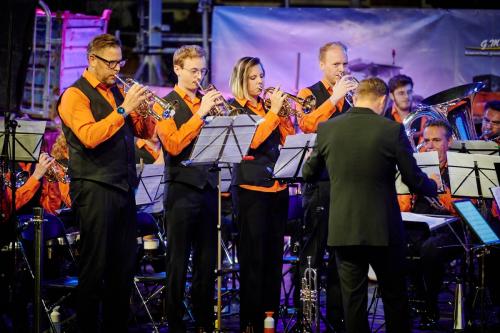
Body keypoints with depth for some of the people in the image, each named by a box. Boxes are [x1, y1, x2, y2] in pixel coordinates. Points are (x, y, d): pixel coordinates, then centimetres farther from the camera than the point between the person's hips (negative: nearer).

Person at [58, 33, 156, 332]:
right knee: (95, 266, -5)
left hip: (124, 188, 7)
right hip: (95, 189, -7)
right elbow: (89, 137, -20)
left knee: (124, 266, 10)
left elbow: (144, 132, 16)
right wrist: (124, 109, -21)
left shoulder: (118, 92, 16)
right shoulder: (75, 95, -5)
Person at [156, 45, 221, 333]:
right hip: (183, 190, -5)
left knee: (207, 263, 9)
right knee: (178, 264, 0)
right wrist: (201, 113, -17)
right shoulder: (166, 105, 0)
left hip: (209, 188, 5)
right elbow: (173, 145, -15)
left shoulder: (209, 102, 13)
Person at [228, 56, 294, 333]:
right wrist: (273, 112, -16)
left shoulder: (268, 106, 15)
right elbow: (251, 141, -15)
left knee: (274, 253, 5)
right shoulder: (233, 108, -1)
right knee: (253, 256, -6)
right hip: (251, 188, -5)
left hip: (277, 186, 5)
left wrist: (283, 113, -4)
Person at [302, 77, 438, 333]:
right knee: (395, 297, 13)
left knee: (353, 299, 7)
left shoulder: (326, 129, -2)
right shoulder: (392, 130, -10)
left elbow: (309, 174, 10)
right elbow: (413, 179, -5)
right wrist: (433, 187, 17)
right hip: (384, 230, -2)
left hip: (343, 230, 2)